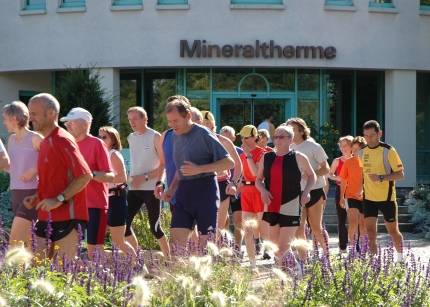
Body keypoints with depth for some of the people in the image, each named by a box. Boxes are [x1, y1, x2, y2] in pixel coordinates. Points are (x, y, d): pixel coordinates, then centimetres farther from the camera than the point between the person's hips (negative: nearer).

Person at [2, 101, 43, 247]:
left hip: (32, 193, -8)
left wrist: (34, 170, -19)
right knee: (29, 240, 11)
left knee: (14, 240, -13)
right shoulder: (11, 139, 12)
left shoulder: (35, 138, -10)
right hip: (16, 193, 8)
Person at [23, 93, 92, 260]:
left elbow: (85, 175, -21)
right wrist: (37, 197, 10)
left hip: (67, 216, -9)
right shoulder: (45, 143, 15)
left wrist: (59, 200, -22)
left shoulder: (62, 140, -14)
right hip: (47, 217, 9)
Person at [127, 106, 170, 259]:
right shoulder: (131, 138, 12)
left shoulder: (155, 137, -6)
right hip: (134, 189, 6)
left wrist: (144, 177, -16)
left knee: (155, 228, -3)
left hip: (151, 188, -6)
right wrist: (132, 175, 6)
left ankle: (168, 258, 11)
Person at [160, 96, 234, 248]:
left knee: (207, 243, -2)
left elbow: (229, 162, -11)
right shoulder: (175, 136, 11)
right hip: (183, 193, 7)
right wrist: (171, 189, 11)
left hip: (204, 191, -6)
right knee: (175, 243, -1)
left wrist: (199, 169, -20)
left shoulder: (203, 135, -9)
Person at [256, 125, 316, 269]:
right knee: (274, 246, 12)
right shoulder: (266, 157, 8)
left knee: (284, 247, -11)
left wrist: (306, 191, -7)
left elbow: (312, 175, 10)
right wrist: (263, 190, -8)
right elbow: (258, 179, 14)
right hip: (271, 206, 5)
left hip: (290, 207, -5)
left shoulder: (298, 157, -1)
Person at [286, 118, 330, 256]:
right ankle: (302, 260, 4)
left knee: (316, 228, 3)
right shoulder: (289, 148, 7)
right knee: (298, 229, -1)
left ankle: (328, 253, 24)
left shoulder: (313, 147, -8)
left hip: (314, 191, -4)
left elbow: (326, 168, -8)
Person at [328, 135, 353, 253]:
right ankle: (343, 246, 9)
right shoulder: (337, 161, 4)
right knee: (341, 219, 3)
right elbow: (330, 174, 13)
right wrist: (337, 178, -7)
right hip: (341, 191, 1)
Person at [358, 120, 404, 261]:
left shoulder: (388, 151, -11)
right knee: (370, 233, -8)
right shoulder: (361, 152, 4)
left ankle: (400, 257, 34)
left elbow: (400, 174, -12)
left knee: (393, 232, 11)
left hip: (387, 198, -3)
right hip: (368, 198, 3)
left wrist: (381, 177, -25)